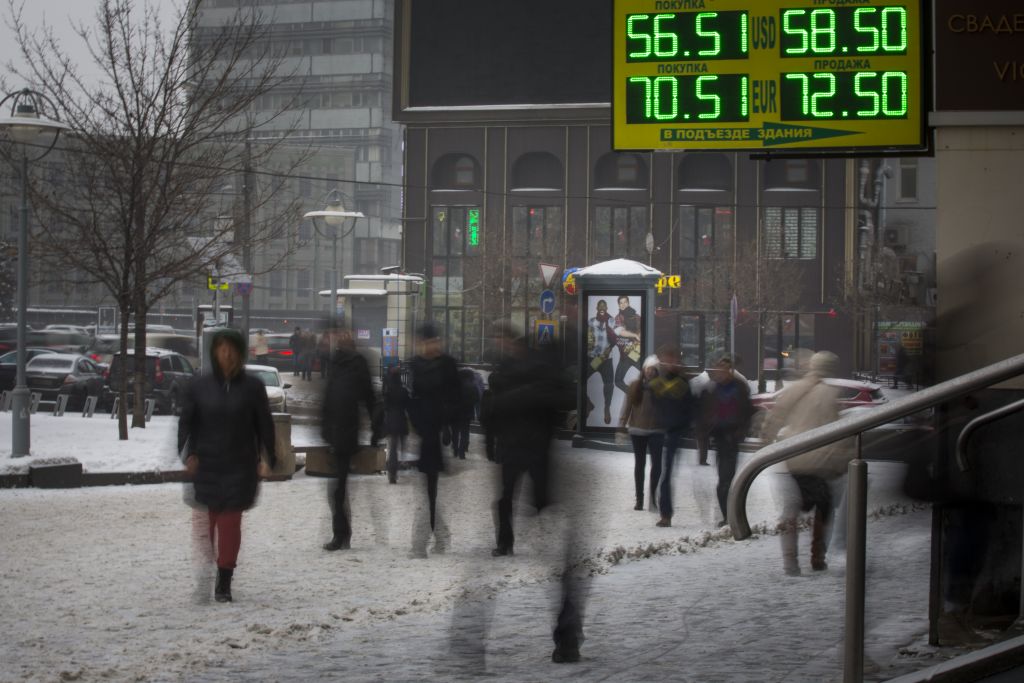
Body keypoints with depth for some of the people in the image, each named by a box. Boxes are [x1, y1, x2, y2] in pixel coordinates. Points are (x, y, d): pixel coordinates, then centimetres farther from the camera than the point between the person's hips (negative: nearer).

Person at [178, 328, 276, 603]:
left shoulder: (252, 386, 1)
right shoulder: (199, 387, 2)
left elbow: (264, 425, 5)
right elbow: (186, 423, 3)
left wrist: (269, 459, 3)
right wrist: (188, 454, -11)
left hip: (240, 467, 0)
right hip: (206, 466, 0)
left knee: (230, 523, 0)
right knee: (206, 522, -1)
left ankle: (224, 582, 8)